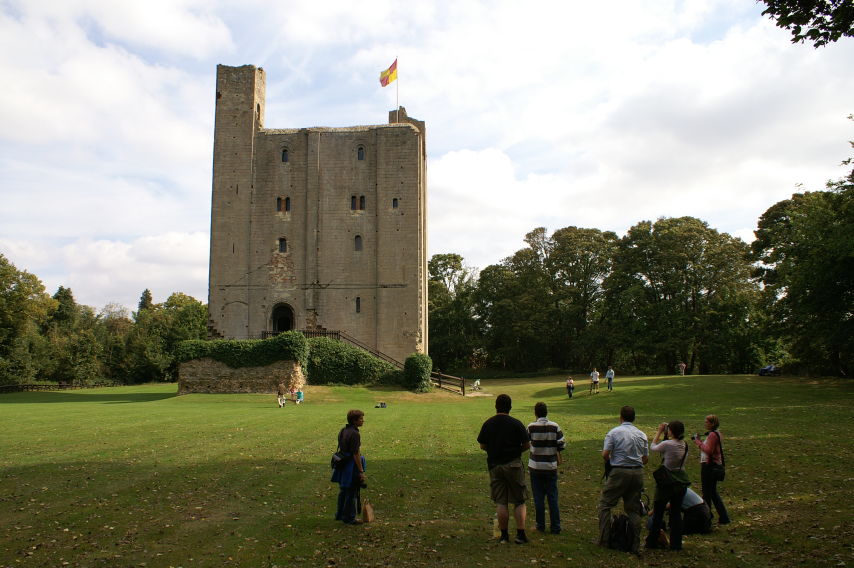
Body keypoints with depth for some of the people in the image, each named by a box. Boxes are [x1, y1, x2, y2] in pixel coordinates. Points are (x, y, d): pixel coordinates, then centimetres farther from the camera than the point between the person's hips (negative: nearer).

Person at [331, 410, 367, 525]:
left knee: (343, 491, 21)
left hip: (343, 465, 9)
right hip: (352, 466, -9)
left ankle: (340, 514, 34)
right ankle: (349, 518, 13)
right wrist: (361, 471, -17)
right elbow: (356, 454, -22)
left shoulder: (342, 431, 8)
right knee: (352, 493, 3)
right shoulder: (355, 434, -20)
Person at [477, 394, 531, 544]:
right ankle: (520, 534, 3)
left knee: (500, 502, 8)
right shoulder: (516, 423, -7)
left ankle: (504, 535, 11)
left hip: (494, 465, 2)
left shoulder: (487, 424, -1)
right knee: (519, 501, 8)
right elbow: (527, 445, -4)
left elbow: (482, 445, 4)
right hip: (514, 465, -2)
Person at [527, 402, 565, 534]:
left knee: (538, 497, 8)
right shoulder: (555, 426, -6)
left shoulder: (531, 427, -10)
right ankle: (555, 527, 12)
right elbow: (562, 444, -5)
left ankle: (541, 526, 14)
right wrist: (558, 456, 13)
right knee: (553, 498, 9)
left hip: (535, 467, -1)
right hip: (551, 466, 1)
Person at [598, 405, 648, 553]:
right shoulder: (641, 435, 7)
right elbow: (646, 458, 10)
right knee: (633, 509, 11)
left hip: (619, 472, -5)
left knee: (605, 504, 7)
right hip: (638, 473, 5)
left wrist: (610, 462, 9)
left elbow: (605, 454, -11)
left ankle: (604, 540, 5)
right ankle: (635, 545, 13)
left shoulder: (614, 432, -7)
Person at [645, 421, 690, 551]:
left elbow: (652, 447, -1)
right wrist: (664, 435, 10)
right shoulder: (685, 445, 0)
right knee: (676, 513, 13)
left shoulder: (667, 444, -19)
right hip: (681, 482, 6)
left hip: (666, 482, -6)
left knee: (658, 513, 8)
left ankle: (652, 542, 17)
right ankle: (676, 544, 16)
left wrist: (659, 432, 5)